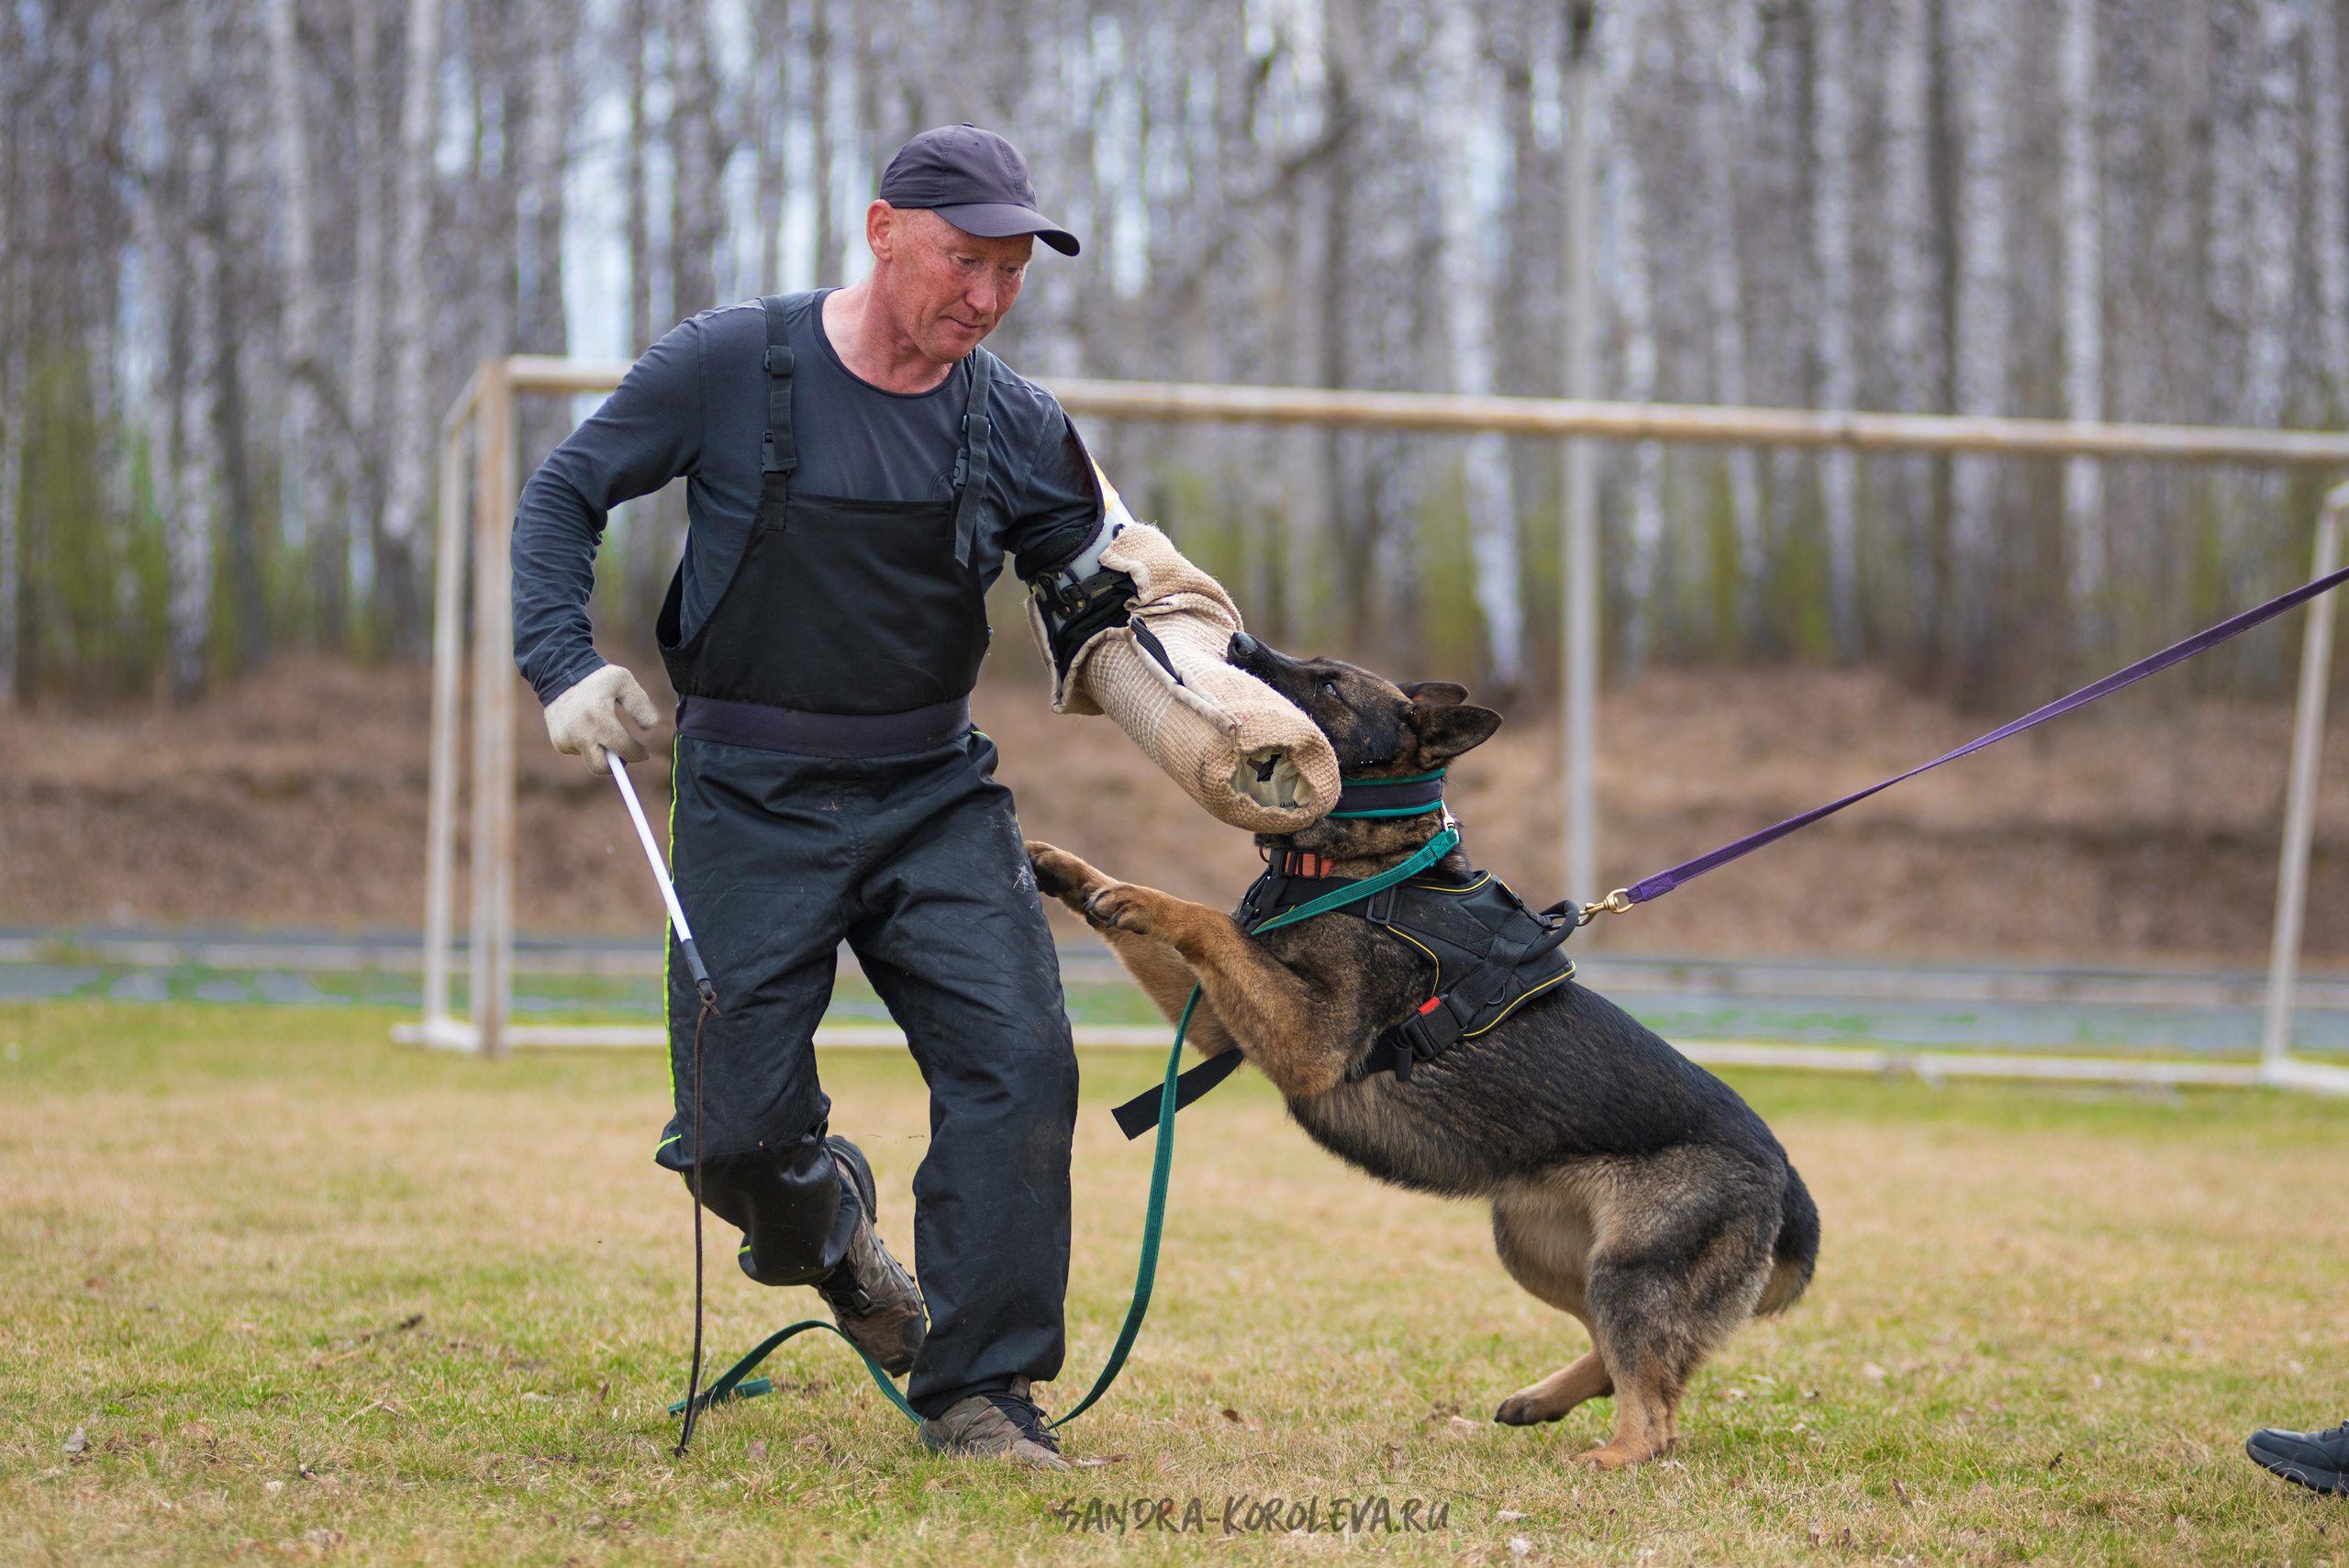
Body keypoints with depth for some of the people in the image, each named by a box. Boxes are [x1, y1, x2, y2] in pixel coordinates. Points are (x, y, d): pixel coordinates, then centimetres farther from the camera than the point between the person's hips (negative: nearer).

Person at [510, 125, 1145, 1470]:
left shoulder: (1013, 425, 0)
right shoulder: (733, 366, -8)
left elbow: (1101, 602, 8)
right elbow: (566, 492, 2)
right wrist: (567, 664, -11)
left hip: (936, 792, 2)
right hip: (754, 801, -2)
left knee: (1018, 1061, -15)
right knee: (744, 1130, -4)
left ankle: (980, 1390, -3)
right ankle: (825, 1224, 34)